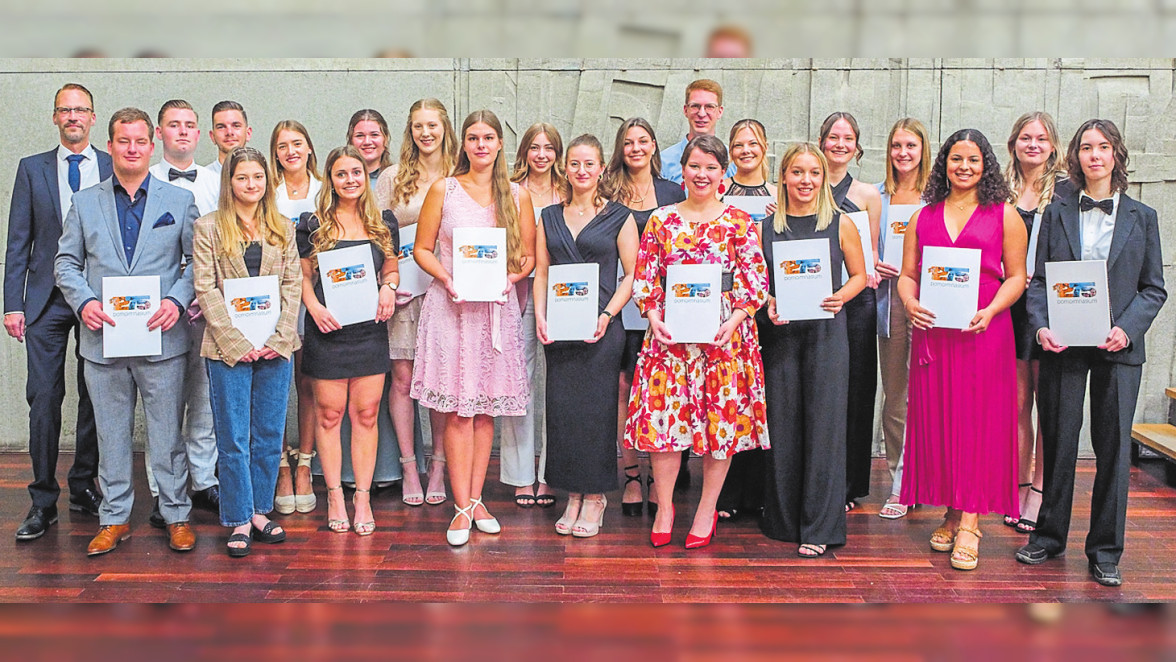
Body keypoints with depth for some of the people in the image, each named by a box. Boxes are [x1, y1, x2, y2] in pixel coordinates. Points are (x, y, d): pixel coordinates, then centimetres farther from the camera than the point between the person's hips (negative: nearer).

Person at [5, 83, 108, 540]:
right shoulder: (32, 169, 8)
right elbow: (19, 242, 6)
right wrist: (13, 304, -1)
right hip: (47, 299, 0)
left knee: (94, 397, 8)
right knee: (44, 399, -2)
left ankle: (84, 487, 22)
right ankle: (43, 502, 6)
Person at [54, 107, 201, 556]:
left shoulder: (180, 200, 7)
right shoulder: (85, 202, 11)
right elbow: (66, 262, 11)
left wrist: (177, 300, -11)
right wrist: (84, 301, -7)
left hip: (162, 338, -2)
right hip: (103, 338, 2)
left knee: (167, 432, 3)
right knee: (111, 433, 9)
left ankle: (176, 516, 15)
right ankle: (114, 518, 20)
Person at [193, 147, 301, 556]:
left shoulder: (282, 228, 11)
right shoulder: (208, 227, 2)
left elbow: (293, 284, 7)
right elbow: (205, 289, -3)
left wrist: (279, 337, -5)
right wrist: (237, 342, -11)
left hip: (276, 347, 3)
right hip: (228, 347, -3)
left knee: (270, 434, 8)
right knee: (233, 438, 1)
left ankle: (260, 510, 20)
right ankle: (240, 520, 11)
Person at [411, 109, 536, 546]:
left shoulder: (517, 195, 9)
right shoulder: (443, 190, 5)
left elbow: (529, 256, 11)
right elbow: (422, 249, 5)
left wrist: (511, 277, -9)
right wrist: (446, 279, -11)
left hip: (497, 308, 2)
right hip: (450, 306, -2)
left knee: (485, 409, 6)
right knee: (457, 410, -5)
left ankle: (475, 498, 15)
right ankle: (463, 507, 0)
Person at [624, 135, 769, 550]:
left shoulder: (738, 221, 3)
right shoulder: (661, 220, 8)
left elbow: (756, 280, -1)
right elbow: (645, 277, 8)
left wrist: (733, 321, -14)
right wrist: (654, 319, -7)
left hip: (725, 333, -1)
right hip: (670, 334, 1)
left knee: (723, 418, 3)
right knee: (663, 413, -2)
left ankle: (707, 510, 17)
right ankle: (664, 507, 14)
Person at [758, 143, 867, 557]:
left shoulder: (841, 225, 4)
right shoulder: (765, 226, 7)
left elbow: (858, 275, 10)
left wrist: (839, 298, -9)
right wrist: (768, 305, -8)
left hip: (827, 332, -1)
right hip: (779, 333, 2)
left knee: (823, 425, -3)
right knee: (782, 425, 5)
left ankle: (819, 527, 5)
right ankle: (783, 519, 18)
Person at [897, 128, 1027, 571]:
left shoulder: (1004, 215, 5)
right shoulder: (922, 218, 13)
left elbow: (1016, 276, 2)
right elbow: (907, 274, 12)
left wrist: (989, 312, -14)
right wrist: (910, 304, -9)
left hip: (984, 332, -3)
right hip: (932, 331, 3)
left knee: (978, 420, -3)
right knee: (936, 418, 4)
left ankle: (969, 522, 1)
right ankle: (951, 514, 16)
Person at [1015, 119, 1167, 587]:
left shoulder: (1141, 217, 8)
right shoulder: (1057, 213, 9)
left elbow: (1154, 288, 6)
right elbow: (1039, 279, 6)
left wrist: (1127, 328, -11)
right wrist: (1041, 326, -11)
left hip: (1118, 347, 0)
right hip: (1062, 345, 0)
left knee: (1113, 447, 3)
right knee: (1058, 443, 6)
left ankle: (1105, 551, 14)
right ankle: (1048, 536, 21)